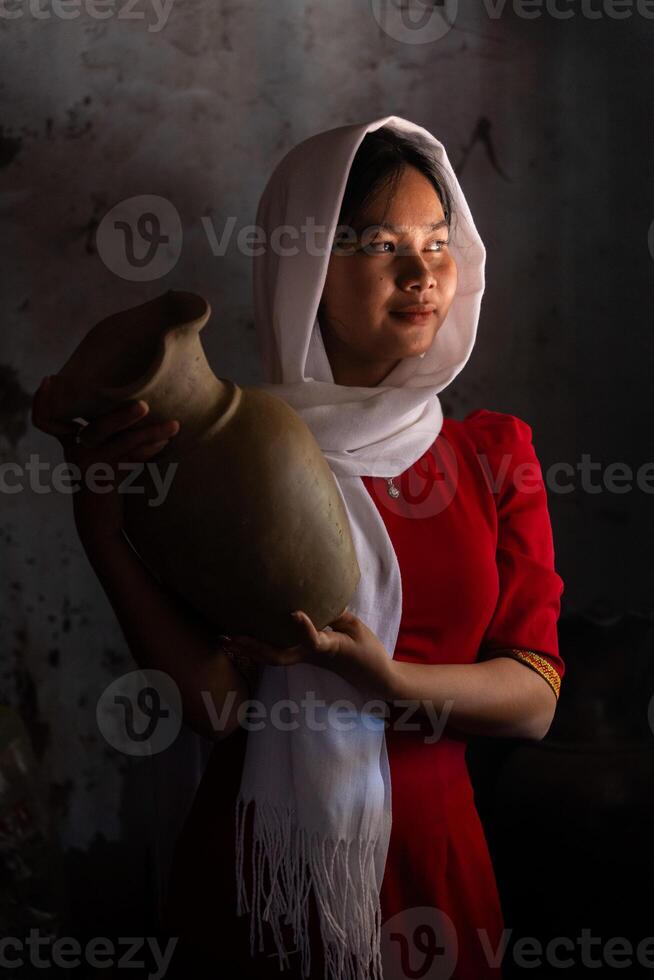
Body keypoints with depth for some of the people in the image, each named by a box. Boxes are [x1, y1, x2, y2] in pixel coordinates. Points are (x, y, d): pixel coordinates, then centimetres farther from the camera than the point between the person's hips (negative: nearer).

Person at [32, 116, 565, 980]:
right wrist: (99, 513, -24)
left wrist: (388, 682, -22)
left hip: (428, 858, 2)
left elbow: (533, 701, -5)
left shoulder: (494, 453, 1)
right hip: (254, 866, -2)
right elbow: (210, 696, -18)